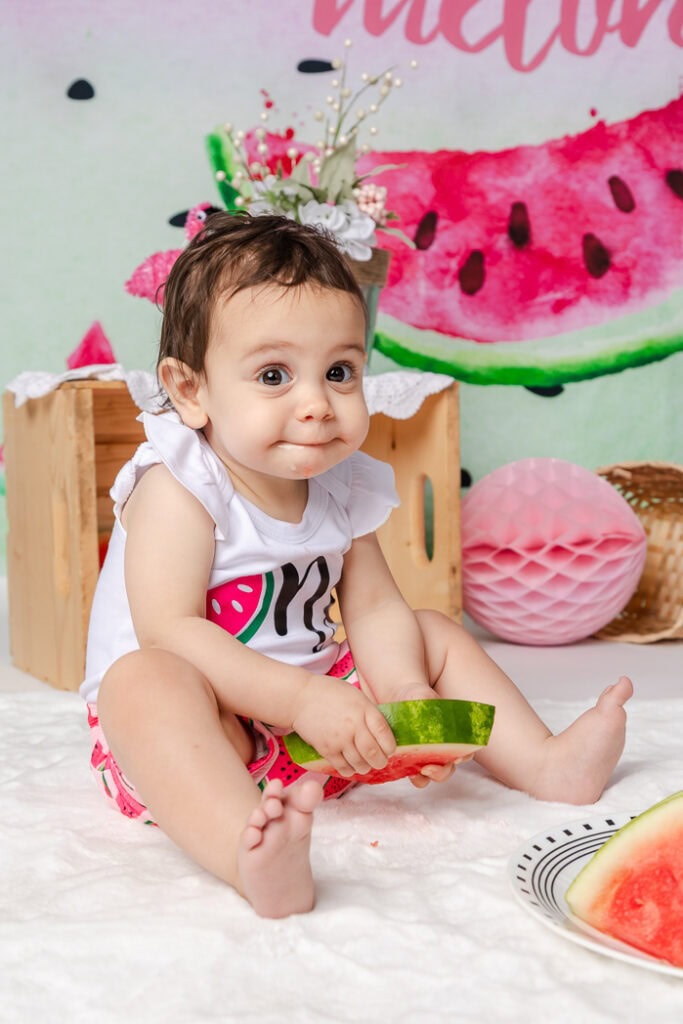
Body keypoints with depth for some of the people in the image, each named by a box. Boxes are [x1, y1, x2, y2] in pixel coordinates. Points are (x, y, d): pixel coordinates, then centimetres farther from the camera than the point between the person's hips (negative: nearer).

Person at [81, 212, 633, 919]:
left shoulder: (344, 485, 1)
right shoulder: (177, 487, -20)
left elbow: (374, 608, 0)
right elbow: (168, 634, -28)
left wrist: (405, 690, -21)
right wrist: (303, 700, -35)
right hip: (200, 728, -7)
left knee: (434, 635, 7)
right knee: (144, 681, -38)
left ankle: (545, 763, 5)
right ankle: (255, 856, -58)